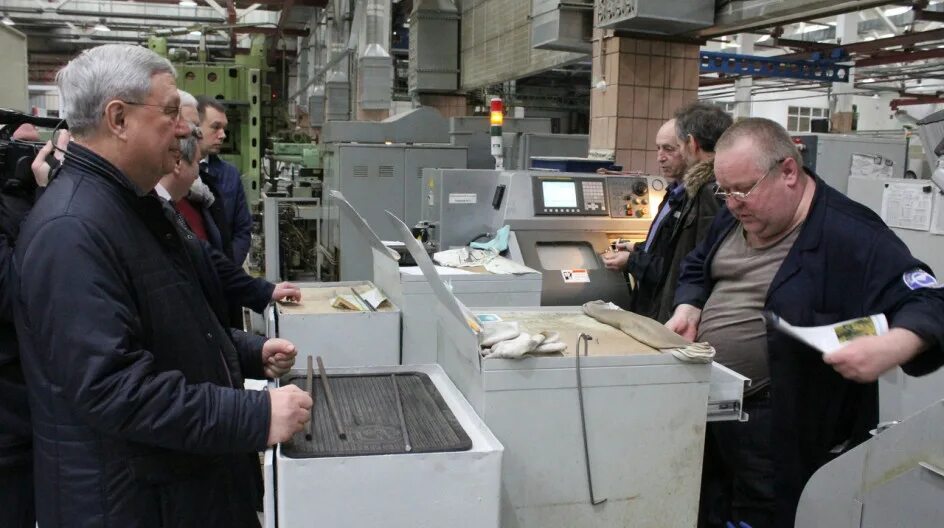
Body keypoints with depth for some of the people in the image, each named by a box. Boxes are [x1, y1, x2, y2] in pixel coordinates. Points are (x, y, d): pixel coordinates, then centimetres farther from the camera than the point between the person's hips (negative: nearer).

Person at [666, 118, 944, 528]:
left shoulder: (851, 235, -19)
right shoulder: (734, 217, 6)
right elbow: (697, 269, 20)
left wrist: (891, 347, -40)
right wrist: (688, 308, -1)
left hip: (778, 425, -7)